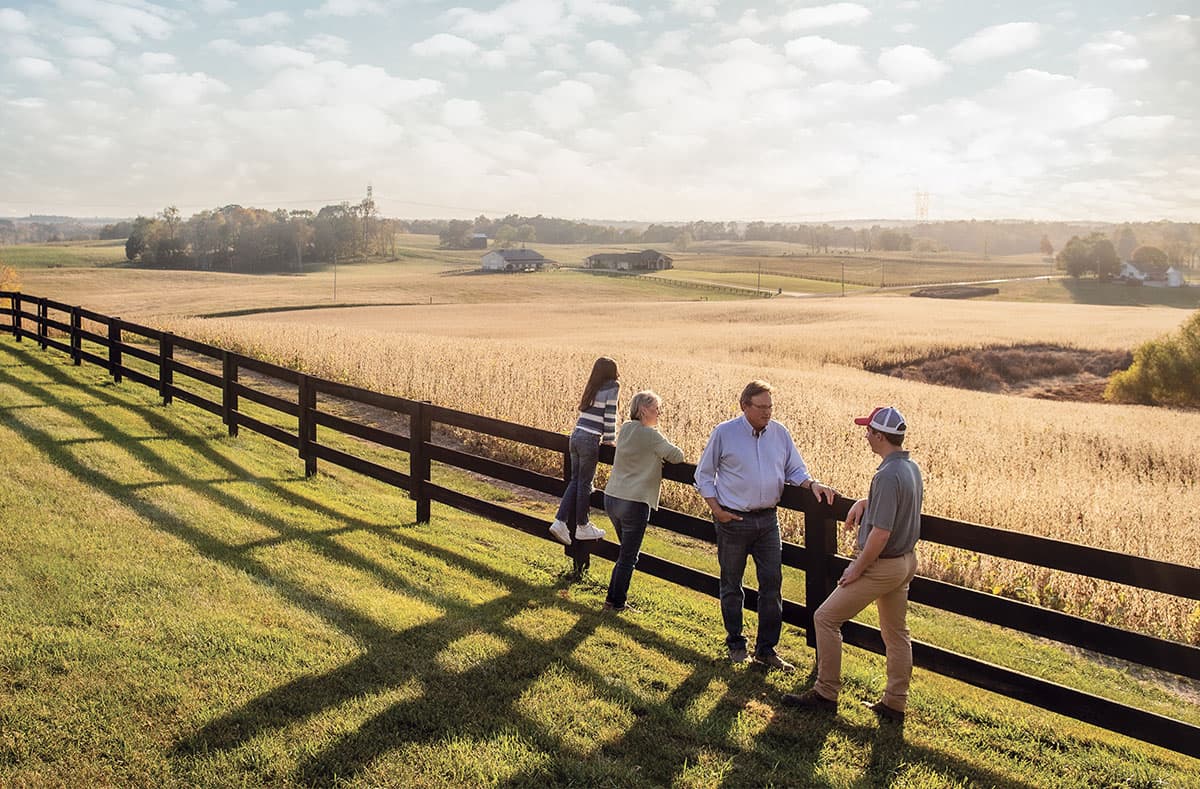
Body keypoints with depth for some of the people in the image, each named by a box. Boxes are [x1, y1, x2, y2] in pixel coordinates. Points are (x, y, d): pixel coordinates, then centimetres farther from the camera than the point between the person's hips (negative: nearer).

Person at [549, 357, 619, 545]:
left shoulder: (591, 389, 17)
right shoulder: (611, 389, -5)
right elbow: (610, 418, -8)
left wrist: (603, 438, 21)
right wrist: (610, 441, 2)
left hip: (576, 436, 7)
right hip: (590, 440, -7)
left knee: (575, 481, 13)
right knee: (585, 483, 3)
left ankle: (560, 522, 8)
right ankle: (582, 527, 14)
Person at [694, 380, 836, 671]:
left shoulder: (780, 433, 3)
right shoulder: (724, 433, -6)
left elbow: (795, 470, 10)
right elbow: (704, 475, 1)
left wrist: (813, 484, -11)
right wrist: (717, 510, -8)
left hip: (767, 519, 3)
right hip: (733, 520, -3)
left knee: (772, 584, 1)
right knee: (732, 585, 10)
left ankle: (766, 648, 13)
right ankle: (736, 644, 27)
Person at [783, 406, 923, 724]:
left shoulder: (887, 475, -25)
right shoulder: (912, 468, 5)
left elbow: (880, 533, -28)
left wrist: (856, 570, -17)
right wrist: (864, 501, 11)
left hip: (881, 565, -10)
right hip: (906, 561, 10)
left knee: (826, 618, 1)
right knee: (896, 632, 16)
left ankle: (826, 694, 8)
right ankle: (894, 704, 24)